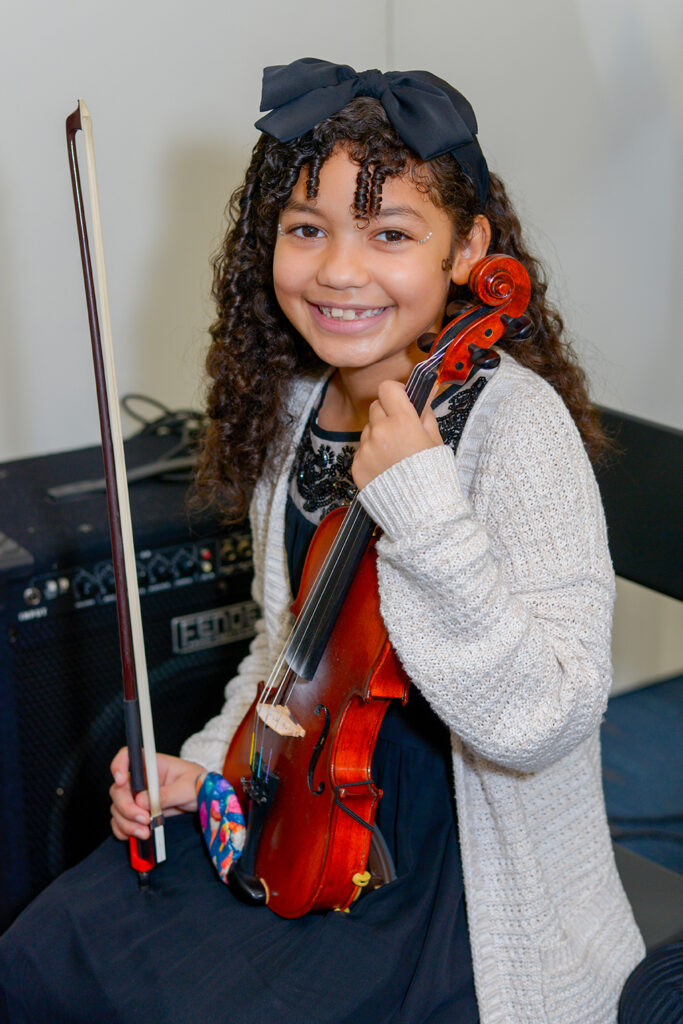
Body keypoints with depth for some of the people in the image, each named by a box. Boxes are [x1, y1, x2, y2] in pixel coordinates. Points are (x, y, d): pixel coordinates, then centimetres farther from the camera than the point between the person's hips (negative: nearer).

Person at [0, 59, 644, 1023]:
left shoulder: (515, 422, -22)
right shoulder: (295, 408, 0)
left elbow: (543, 721, -30)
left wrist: (424, 513, -36)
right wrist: (207, 762, 3)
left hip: (460, 863, -6)